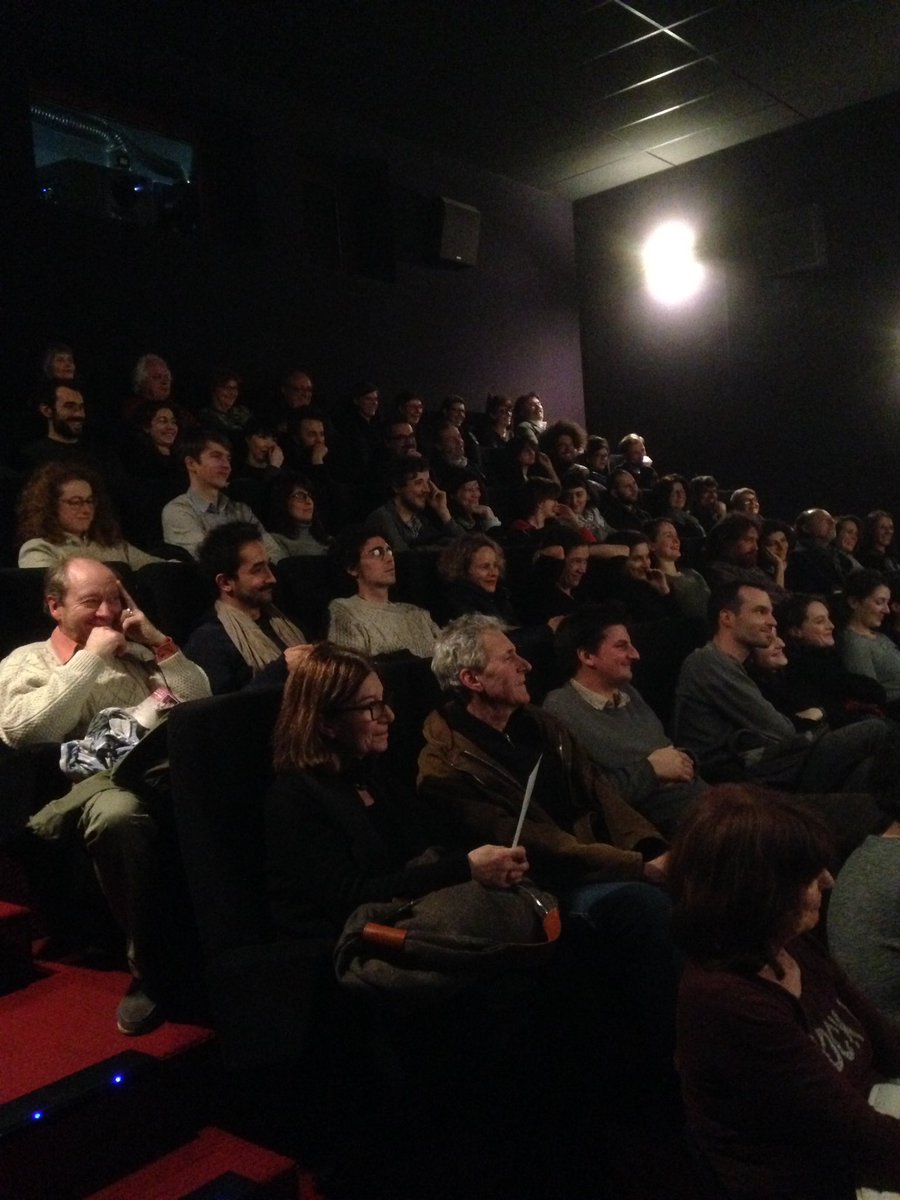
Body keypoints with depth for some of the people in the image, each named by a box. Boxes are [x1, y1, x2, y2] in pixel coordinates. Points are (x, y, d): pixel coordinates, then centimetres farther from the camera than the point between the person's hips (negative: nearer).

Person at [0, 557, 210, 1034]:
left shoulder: (136, 651, 28)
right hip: (91, 778, -3)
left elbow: (201, 703, 19)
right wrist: (89, 658, -2)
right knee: (118, 814, -40)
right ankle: (149, 969, -24)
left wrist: (158, 642, 10)